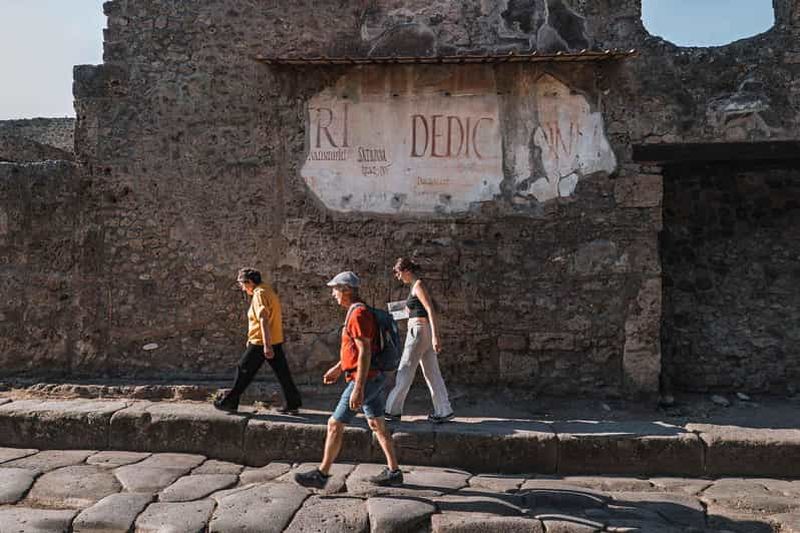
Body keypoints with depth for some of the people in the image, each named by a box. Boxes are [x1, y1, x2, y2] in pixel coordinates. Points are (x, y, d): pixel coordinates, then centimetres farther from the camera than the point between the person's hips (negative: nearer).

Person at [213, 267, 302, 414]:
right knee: (283, 373, 8)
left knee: (244, 371, 4)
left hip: (261, 342, -9)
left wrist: (266, 345, -30)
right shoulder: (268, 290, 16)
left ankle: (229, 402, 14)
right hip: (276, 340, 9)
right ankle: (293, 404, 10)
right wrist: (251, 339, 30)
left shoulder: (259, 294, -14)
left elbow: (263, 320, -24)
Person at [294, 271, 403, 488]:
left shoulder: (358, 314, -18)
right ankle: (393, 472, 19)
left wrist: (358, 389, -25)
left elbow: (365, 352, -24)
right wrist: (337, 368, 28)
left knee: (335, 424, -1)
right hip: (374, 378, 10)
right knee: (377, 425, 14)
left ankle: (322, 474, 8)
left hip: (364, 379, -10)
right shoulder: (358, 312, 15)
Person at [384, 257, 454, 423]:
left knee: (405, 372, -2)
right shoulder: (417, 285, 16)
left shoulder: (418, 285, -11)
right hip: (424, 331, 9)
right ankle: (444, 411, 11)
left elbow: (431, 311, -19)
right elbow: (426, 311, 21)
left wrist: (435, 336, -24)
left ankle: (393, 410, 6)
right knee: (432, 372, 9)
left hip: (418, 330, -9)